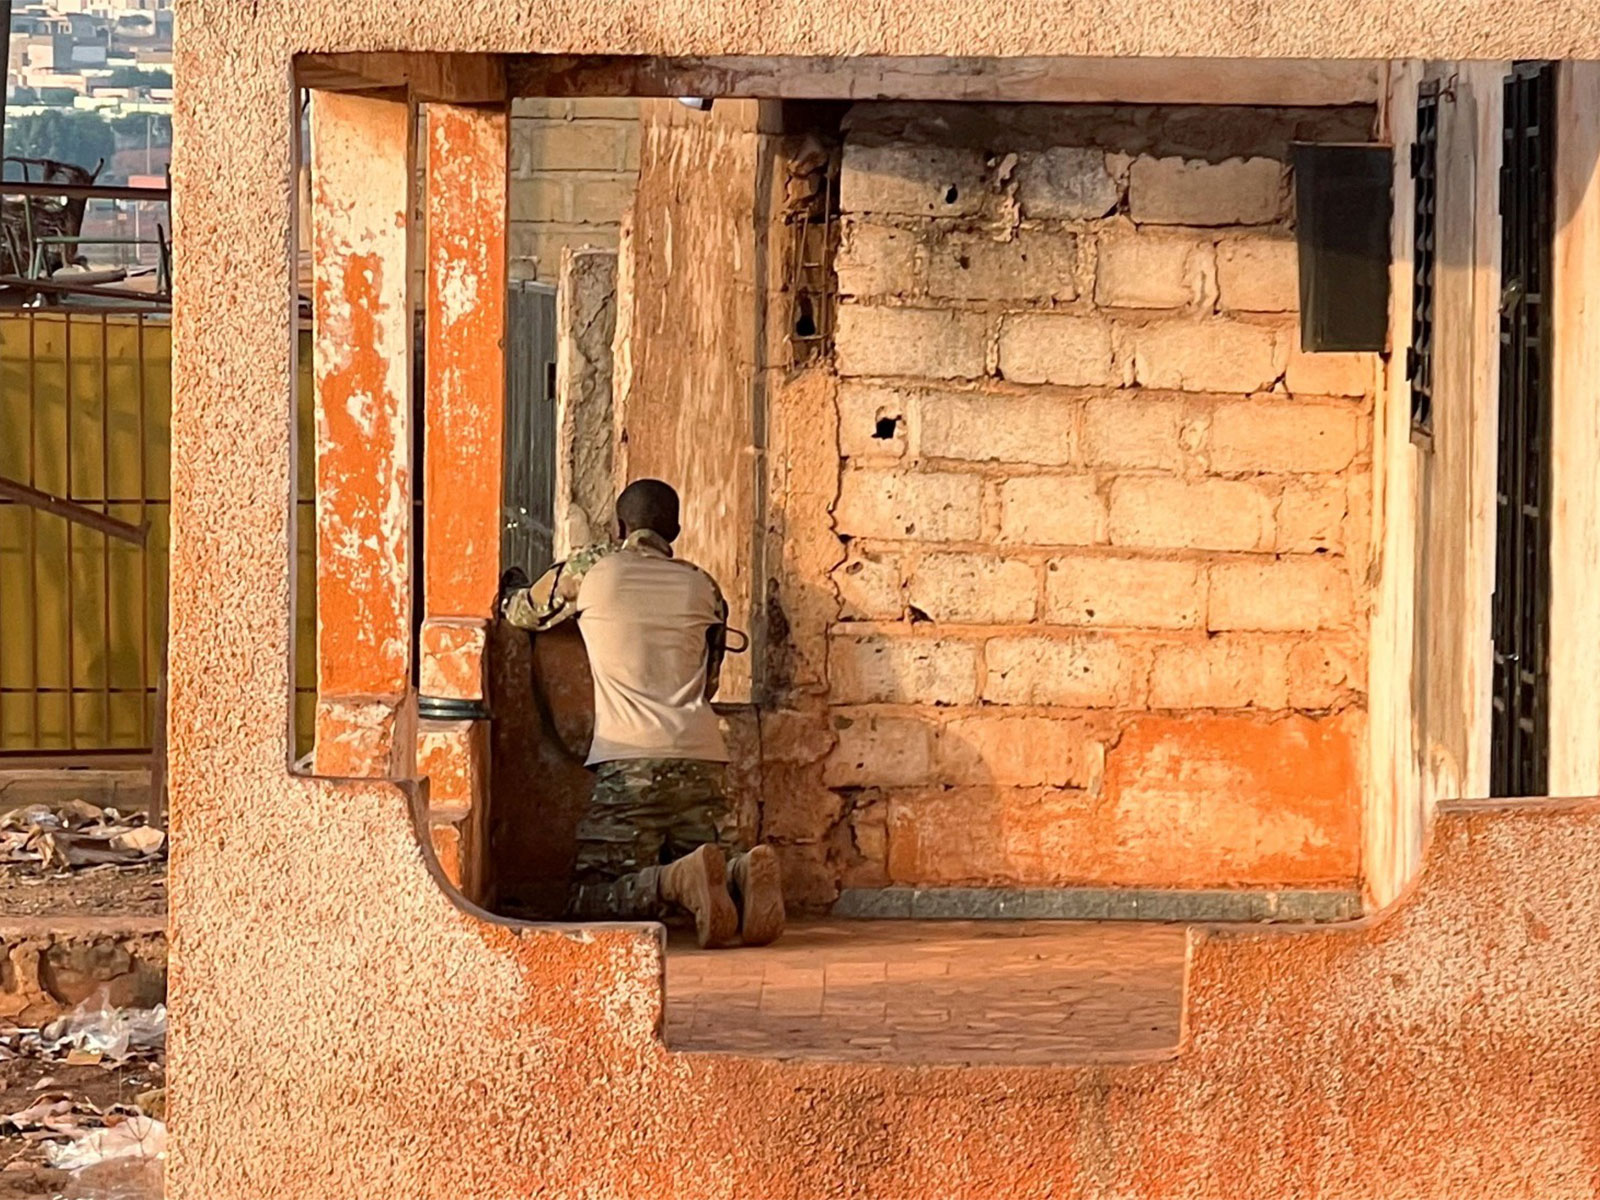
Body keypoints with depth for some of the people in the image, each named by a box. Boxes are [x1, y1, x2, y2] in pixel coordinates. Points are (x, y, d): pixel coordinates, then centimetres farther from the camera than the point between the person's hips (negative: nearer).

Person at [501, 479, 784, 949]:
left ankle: (678, 881, -29)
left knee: (588, 901, 0)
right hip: (700, 759, 4)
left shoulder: (589, 569, 9)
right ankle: (742, 873, -21)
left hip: (626, 762, -3)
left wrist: (512, 590, 50)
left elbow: (521, 613, 27)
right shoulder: (702, 587, 18)